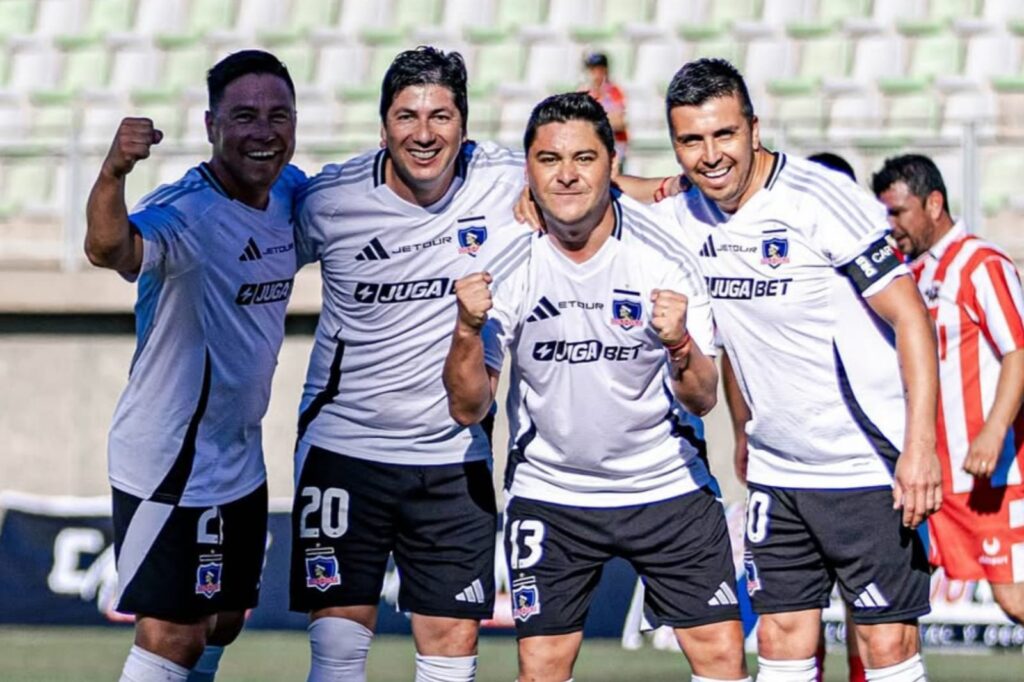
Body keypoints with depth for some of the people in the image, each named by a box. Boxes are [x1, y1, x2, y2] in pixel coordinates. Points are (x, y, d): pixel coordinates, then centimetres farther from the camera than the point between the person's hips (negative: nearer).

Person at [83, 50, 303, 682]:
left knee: (223, 622, 20)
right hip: (170, 465, -8)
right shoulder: (187, 214, -25)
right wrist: (113, 174, -67)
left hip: (240, 459, 8)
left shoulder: (291, 193, -2)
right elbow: (110, 248, -47)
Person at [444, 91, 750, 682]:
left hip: (665, 485, 0)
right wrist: (469, 329, -27)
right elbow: (468, 408, -9)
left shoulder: (664, 253, -13)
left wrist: (680, 347, -32)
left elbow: (702, 400, -10)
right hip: (549, 494, 0)